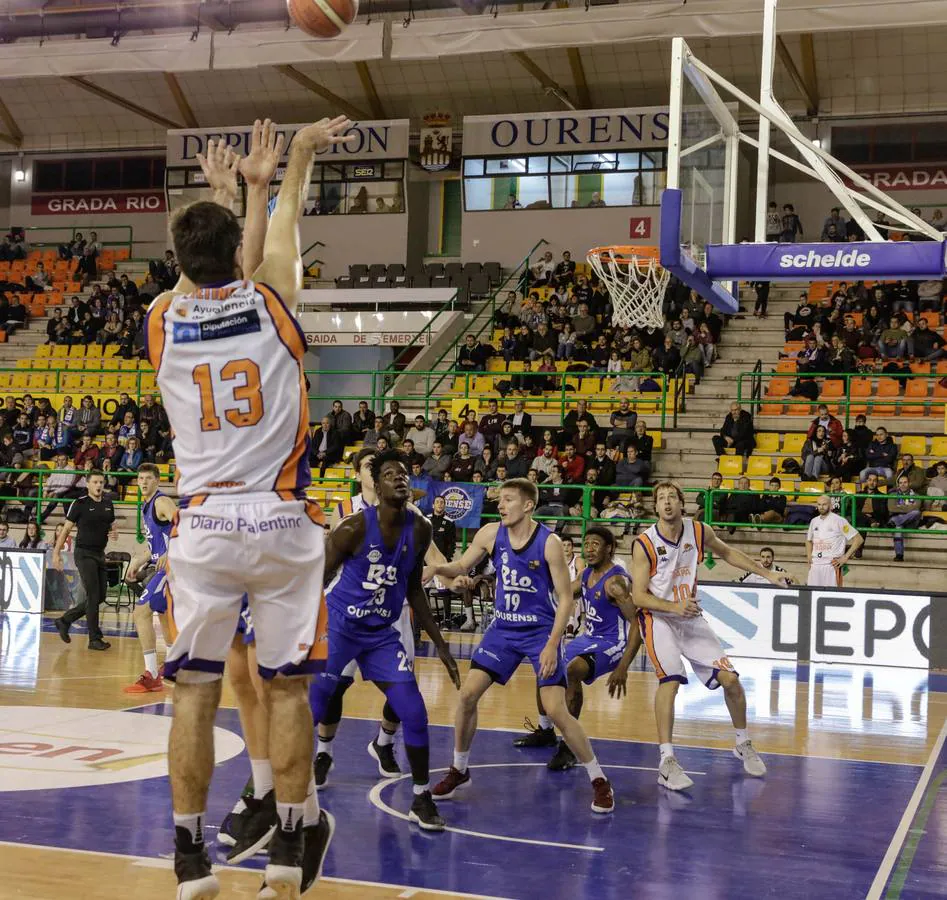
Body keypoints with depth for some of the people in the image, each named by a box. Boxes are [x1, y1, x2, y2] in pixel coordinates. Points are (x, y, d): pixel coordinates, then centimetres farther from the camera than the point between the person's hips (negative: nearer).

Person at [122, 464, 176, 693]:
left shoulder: (162, 502, -12)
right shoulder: (146, 506, 17)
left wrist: (169, 554, -35)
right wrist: (137, 562, 21)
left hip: (170, 565, -10)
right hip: (161, 565, 10)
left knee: (142, 612, -16)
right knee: (163, 614, 23)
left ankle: (152, 676, -17)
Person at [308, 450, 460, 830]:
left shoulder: (419, 530, -4)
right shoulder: (355, 527, -18)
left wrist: (440, 646, 10)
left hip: (383, 631, 4)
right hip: (338, 625, -4)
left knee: (414, 714, -3)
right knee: (308, 709, -6)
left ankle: (422, 800, 12)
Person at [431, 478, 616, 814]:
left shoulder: (549, 543, -17)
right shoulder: (491, 534, -5)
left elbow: (565, 599, -14)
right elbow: (461, 568, 7)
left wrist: (551, 646, -21)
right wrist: (438, 568, -16)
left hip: (541, 632, -4)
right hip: (503, 628, 5)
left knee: (556, 711, -11)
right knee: (468, 693, -4)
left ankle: (599, 781, 5)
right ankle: (459, 770, 17)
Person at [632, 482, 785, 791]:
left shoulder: (699, 531, -5)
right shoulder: (644, 544, -17)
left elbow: (726, 552, 17)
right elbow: (638, 596, -15)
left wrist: (766, 573, 16)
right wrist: (674, 607, -29)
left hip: (691, 617, 5)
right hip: (658, 618, -4)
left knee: (730, 679, 0)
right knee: (670, 679, -27)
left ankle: (743, 744, 26)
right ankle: (667, 763, -24)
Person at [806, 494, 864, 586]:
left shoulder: (839, 521, -5)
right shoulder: (814, 521, 13)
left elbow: (859, 539, -6)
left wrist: (846, 557, -9)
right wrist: (809, 557, 13)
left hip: (832, 565, -6)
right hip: (815, 565, 6)